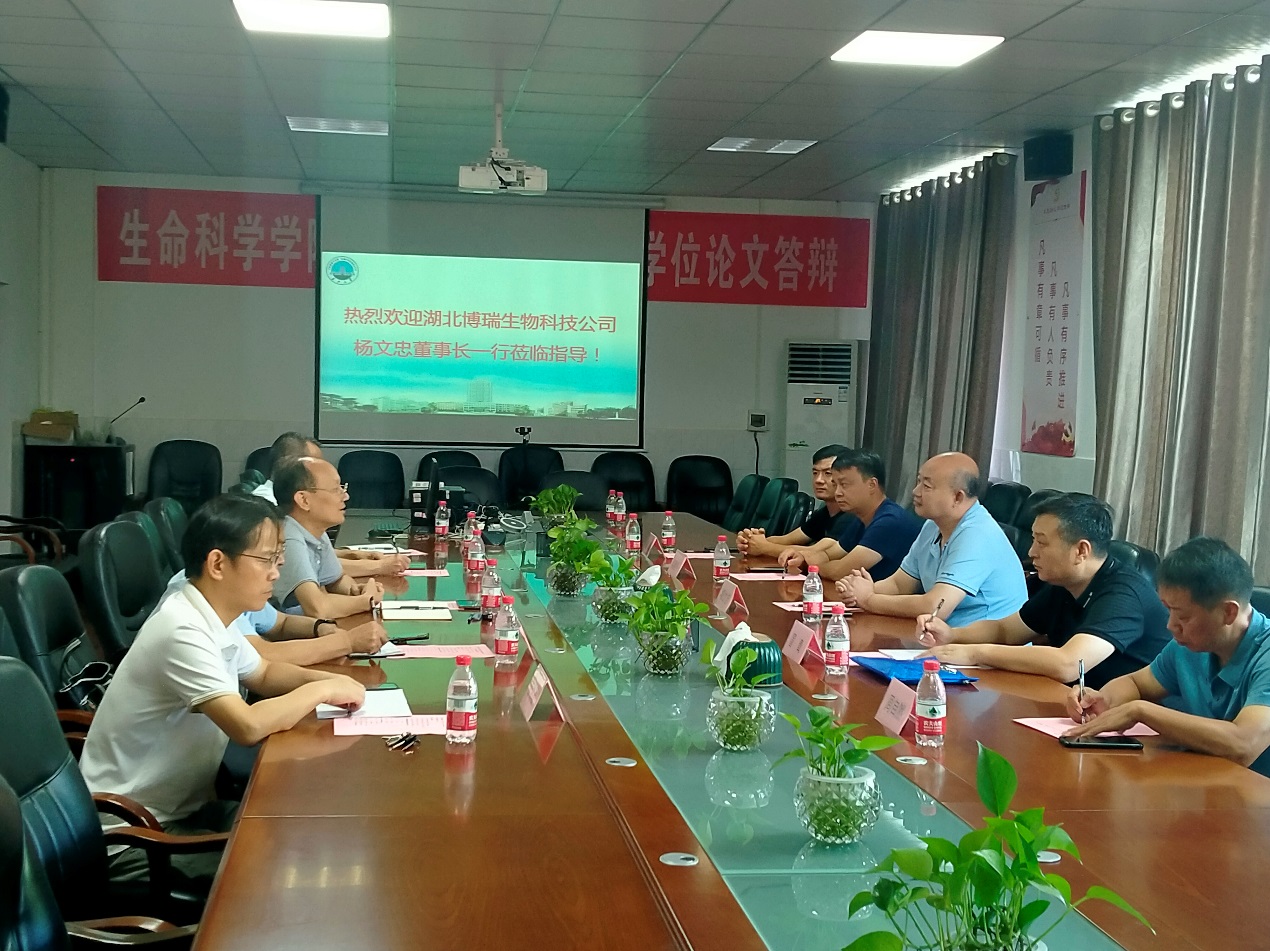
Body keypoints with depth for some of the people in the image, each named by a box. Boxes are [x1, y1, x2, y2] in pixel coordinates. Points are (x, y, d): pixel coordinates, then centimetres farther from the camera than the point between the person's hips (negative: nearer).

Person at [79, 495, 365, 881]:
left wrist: (325, 678, 2)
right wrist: (320, 691, -17)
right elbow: (249, 726, -34)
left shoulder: (214, 619, 3)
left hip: (179, 807, 9)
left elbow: (263, 674, 22)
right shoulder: (184, 630, -25)